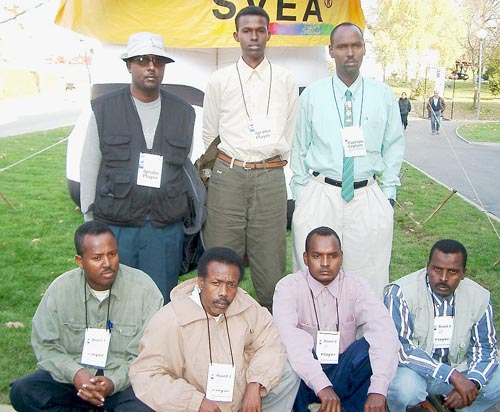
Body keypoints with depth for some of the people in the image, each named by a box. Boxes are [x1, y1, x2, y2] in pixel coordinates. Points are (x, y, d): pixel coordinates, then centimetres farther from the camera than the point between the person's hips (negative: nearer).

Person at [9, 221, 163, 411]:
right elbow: (45, 345, -1)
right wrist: (74, 373, -19)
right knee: (22, 392, -19)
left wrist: (115, 382, -25)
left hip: (125, 380, -3)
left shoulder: (144, 289, -12)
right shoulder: (60, 289, -4)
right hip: (71, 377, 3)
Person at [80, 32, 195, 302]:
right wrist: (90, 219, 4)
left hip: (166, 230, 1)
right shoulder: (104, 109, 2)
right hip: (114, 227, -1)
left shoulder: (184, 113, 8)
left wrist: (182, 215, 9)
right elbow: (89, 167, 5)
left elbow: (185, 166, 12)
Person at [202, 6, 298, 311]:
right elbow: (209, 135, 14)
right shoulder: (220, 81, 7)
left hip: (271, 177, 0)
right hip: (228, 175, 0)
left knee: (270, 258, 2)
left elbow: (290, 134, 14)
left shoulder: (286, 81, 9)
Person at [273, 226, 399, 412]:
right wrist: (321, 385, -40)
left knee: (371, 345, -26)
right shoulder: (288, 287, -11)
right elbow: (288, 336, -29)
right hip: (303, 380, -2)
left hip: (343, 376, 2)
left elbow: (384, 331, -21)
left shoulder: (356, 286, -5)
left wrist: (378, 389, -36)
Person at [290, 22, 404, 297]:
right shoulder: (312, 95, 3)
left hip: (369, 199, 1)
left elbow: (394, 146, 11)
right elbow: (299, 148, 7)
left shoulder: (383, 95, 6)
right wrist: (300, 195, 5)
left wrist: (389, 192, 5)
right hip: (319, 196, 0)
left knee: (368, 277, 5)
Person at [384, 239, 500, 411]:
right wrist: (453, 376, -32)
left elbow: (485, 347, 3)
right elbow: (399, 347, -26)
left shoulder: (479, 297, -5)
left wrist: (472, 383, -18)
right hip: (413, 370, -4)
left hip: (457, 369, 5)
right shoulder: (401, 292, -21)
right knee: (406, 386, -36)